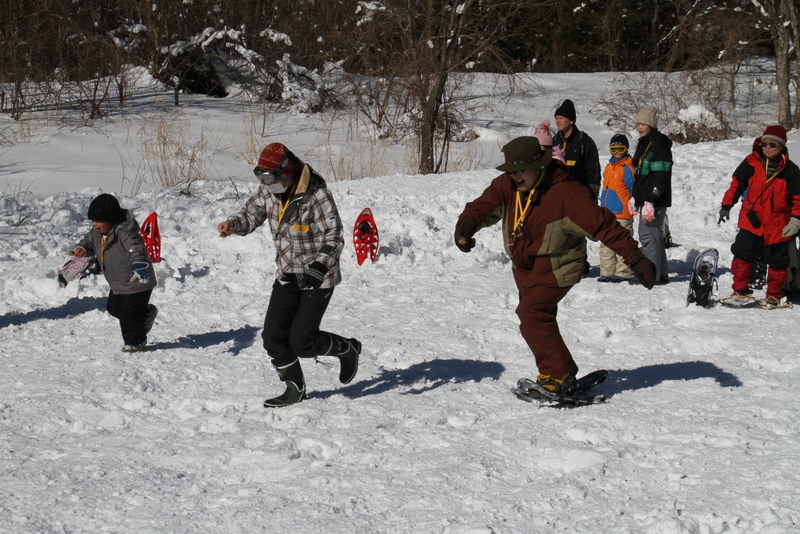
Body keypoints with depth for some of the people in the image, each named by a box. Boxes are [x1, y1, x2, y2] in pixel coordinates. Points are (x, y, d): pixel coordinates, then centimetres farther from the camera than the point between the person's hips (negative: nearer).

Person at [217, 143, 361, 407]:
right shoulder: (269, 191, -2)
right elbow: (252, 214, 11)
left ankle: (348, 349, 20)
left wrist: (318, 268, -35)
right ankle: (295, 389, 20)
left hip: (318, 279, -7)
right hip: (286, 276, 7)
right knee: (273, 336, 2)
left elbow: (334, 237, -22)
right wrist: (233, 224, -12)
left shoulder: (316, 195, -23)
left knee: (301, 341, -8)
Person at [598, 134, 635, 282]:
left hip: (622, 213, -8)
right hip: (607, 213, 8)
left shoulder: (628, 168, -7)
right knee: (606, 244, 9)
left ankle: (622, 273, 0)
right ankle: (607, 272, 14)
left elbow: (632, 190, -6)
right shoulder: (609, 167, 16)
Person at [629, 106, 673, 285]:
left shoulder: (659, 145, -14)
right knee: (654, 236, 14)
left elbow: (660, 177, -21)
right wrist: (635, 198, 22)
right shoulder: (644, 144, 17)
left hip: (655, 201, -10)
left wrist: (650, 201, -25)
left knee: (648, 235, -12)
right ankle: (661, 274, 20)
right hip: (645, 199, 10)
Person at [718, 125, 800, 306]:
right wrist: (726, 206, 7)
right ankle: (740, 290, 8)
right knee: (742, 255, -3)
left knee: (776, 260, 6)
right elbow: (736, 184, 7)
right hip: (751, 221, 1)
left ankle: (775, 295, 18)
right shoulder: (751, 163, -3)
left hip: (777, 225, -1)